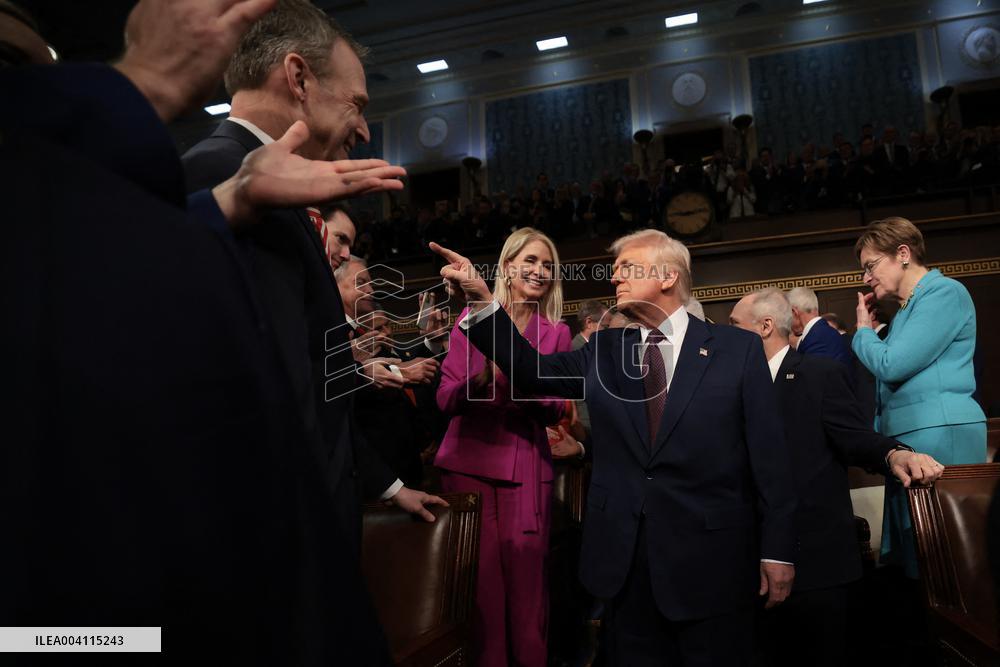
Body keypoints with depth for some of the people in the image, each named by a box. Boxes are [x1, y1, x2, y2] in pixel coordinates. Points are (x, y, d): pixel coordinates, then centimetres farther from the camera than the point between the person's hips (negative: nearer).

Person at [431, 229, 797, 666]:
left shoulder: (738, 348, -3)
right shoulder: (604, 351, 7)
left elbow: (769, 457, -4)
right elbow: (531, 369, -3)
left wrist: (777, 550, -4)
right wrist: (482, 300, -14)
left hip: (711, 558, -3)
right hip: (624, 557, 3)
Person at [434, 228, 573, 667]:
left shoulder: (557, 333, 8)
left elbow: (555, 412, 5)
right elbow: (446, 398, 0)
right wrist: (481, 379, -20)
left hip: (526, 468, 1)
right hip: (470, 462, -1)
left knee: (525, 583, 2)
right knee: (478, 581, 3)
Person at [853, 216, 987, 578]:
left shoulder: (945, 292, -7)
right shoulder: (907, 308, 20)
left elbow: (891, 365, -15)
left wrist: (863, 330, 0)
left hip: (939, 434, -9)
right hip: (910, 437, 9)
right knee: (915, 558, 10)